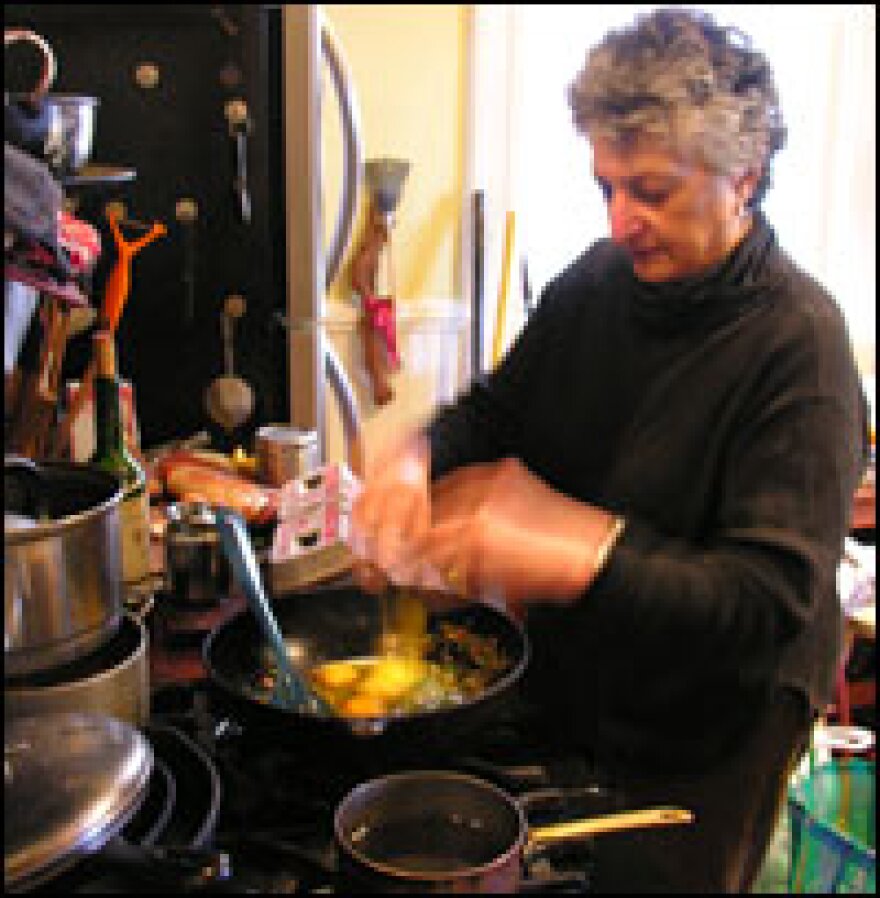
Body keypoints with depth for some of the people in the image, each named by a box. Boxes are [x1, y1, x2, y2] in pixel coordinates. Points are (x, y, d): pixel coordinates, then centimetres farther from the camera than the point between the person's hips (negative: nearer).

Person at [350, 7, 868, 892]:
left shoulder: (798, 339, -23)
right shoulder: (595, 282, -4)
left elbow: (772, 595, -29)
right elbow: (495, 410, 7)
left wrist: (568, 562, -41)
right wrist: (415, 455, -16)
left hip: (703, 745, -5)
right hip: (564, 687, 6)